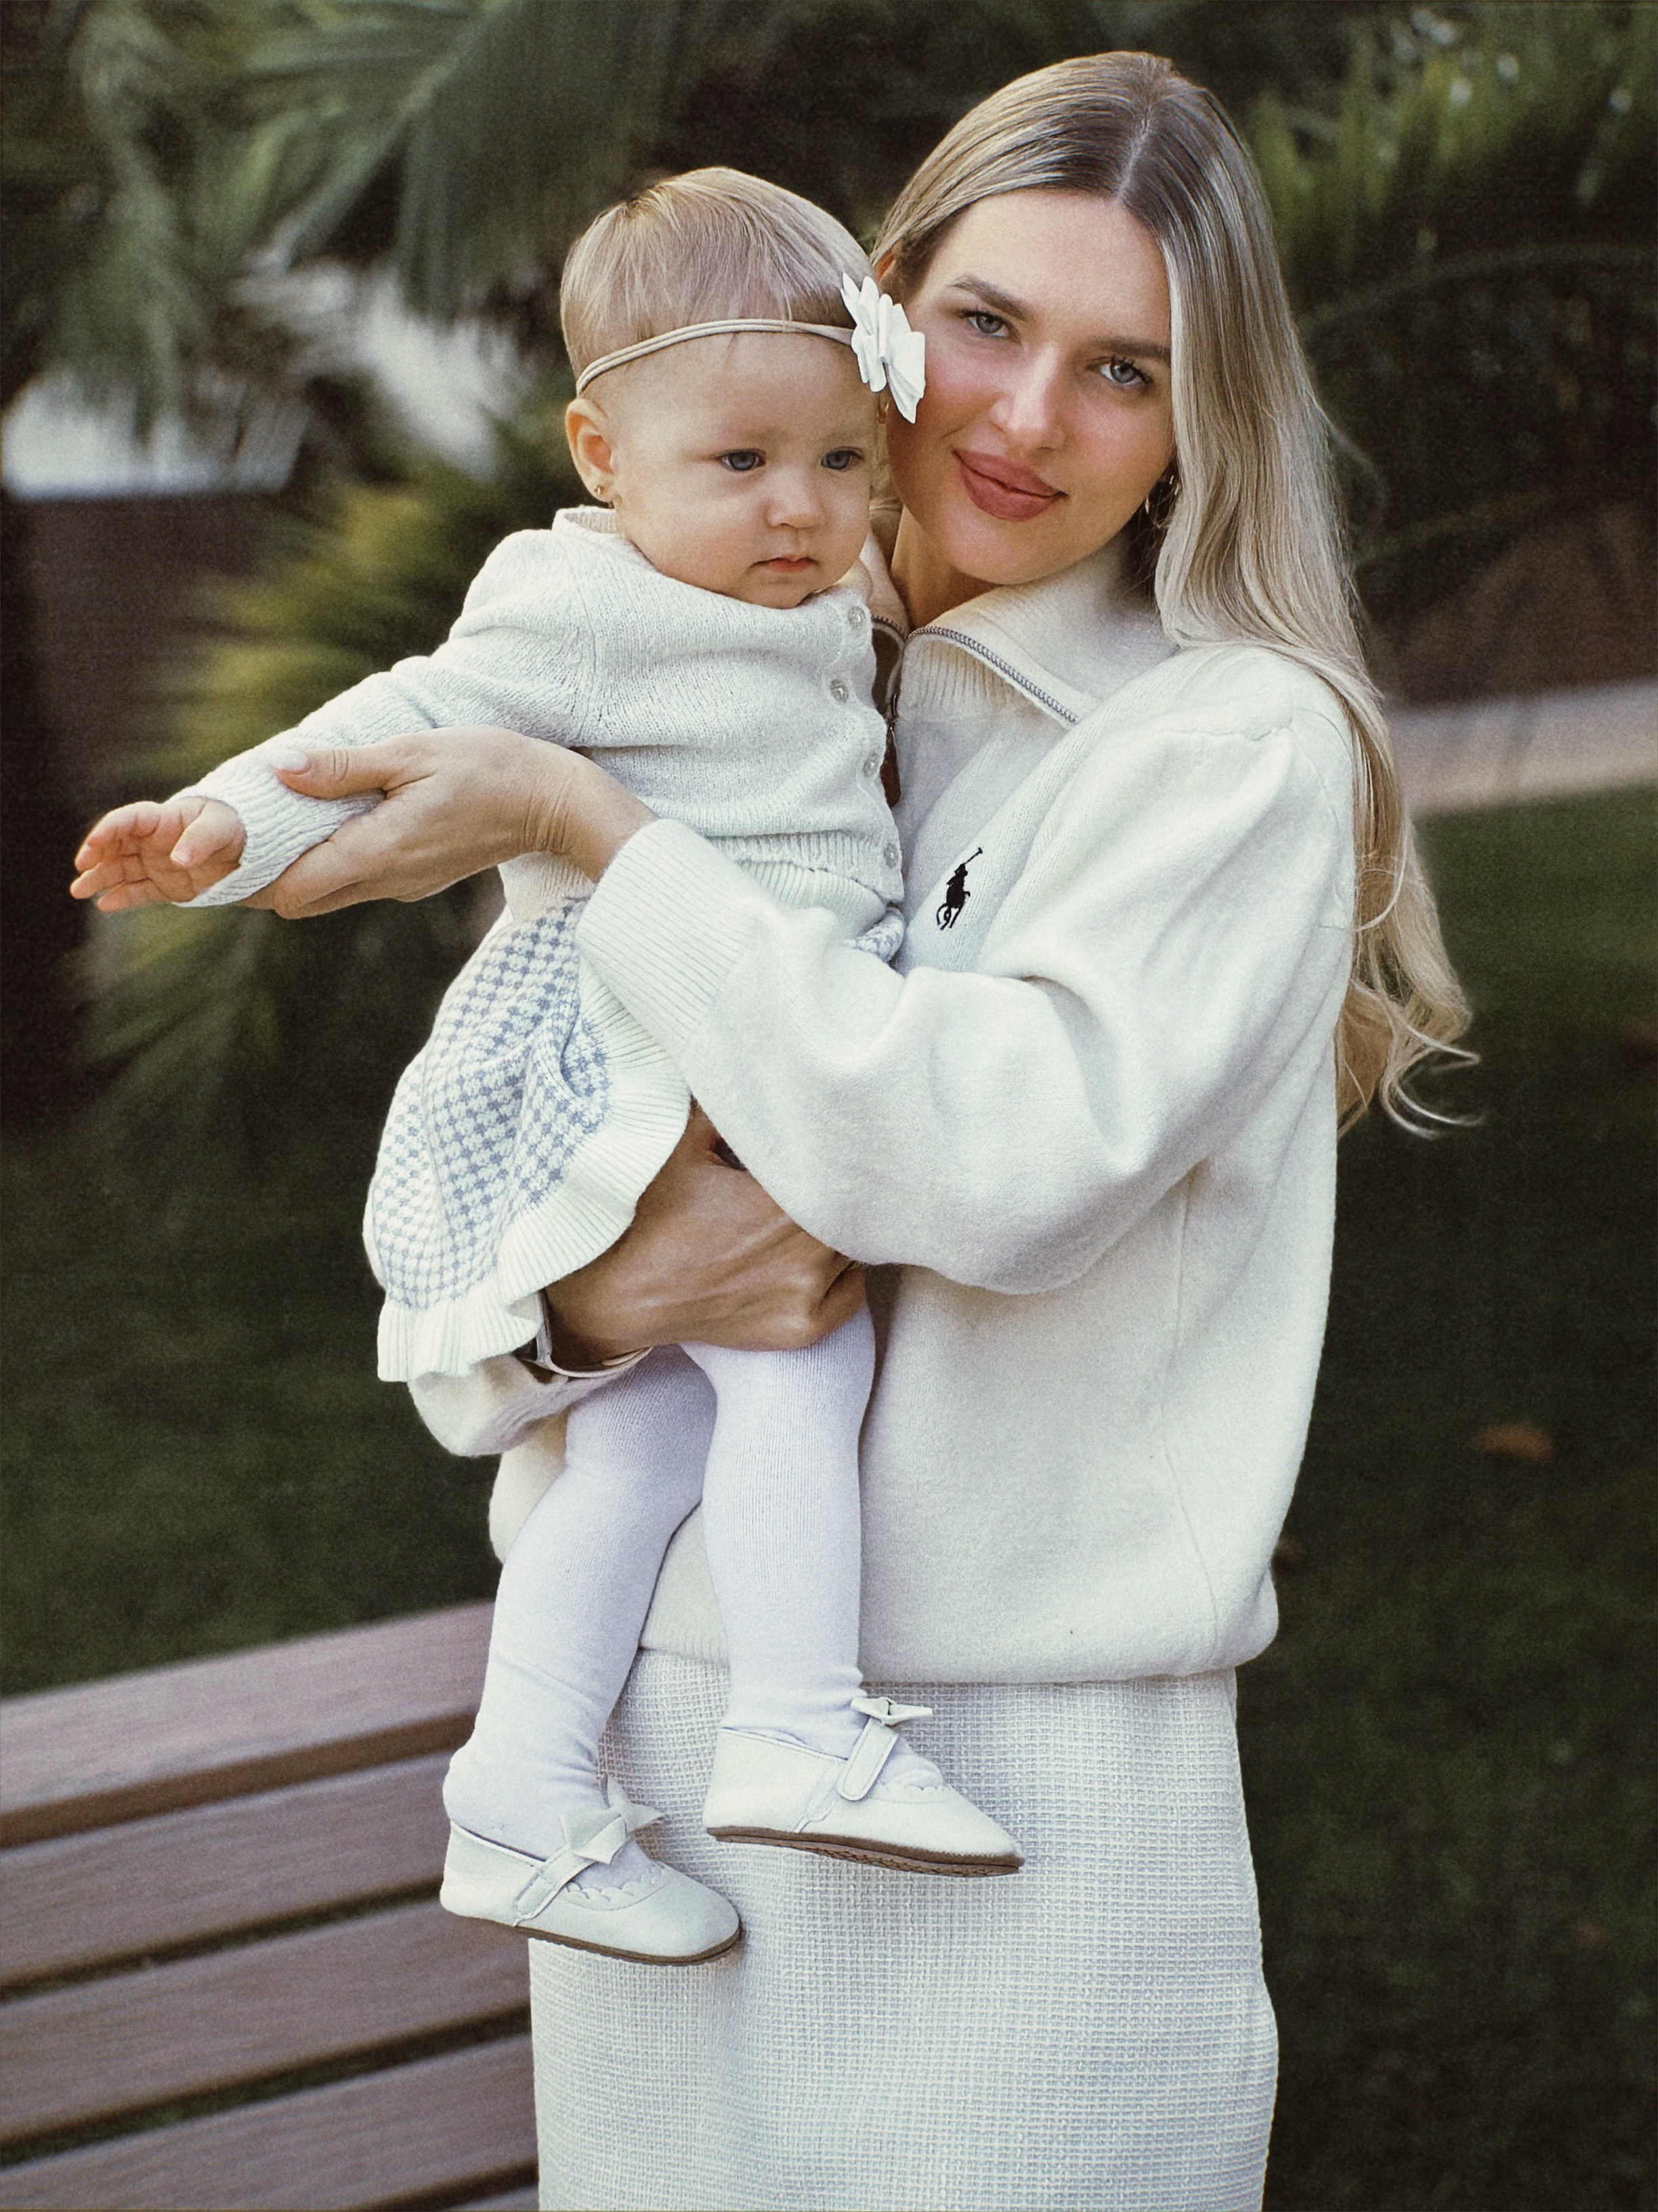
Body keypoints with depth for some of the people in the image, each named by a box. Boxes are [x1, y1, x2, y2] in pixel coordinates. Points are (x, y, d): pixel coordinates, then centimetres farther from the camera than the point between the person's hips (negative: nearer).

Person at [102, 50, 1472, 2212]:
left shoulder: (1244, 743, -3)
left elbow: (995, 1158, -19)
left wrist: (585, 826, -13)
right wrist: (591, 1299, -13)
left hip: (1023, 1797, -4)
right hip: (645, 1757, 5)